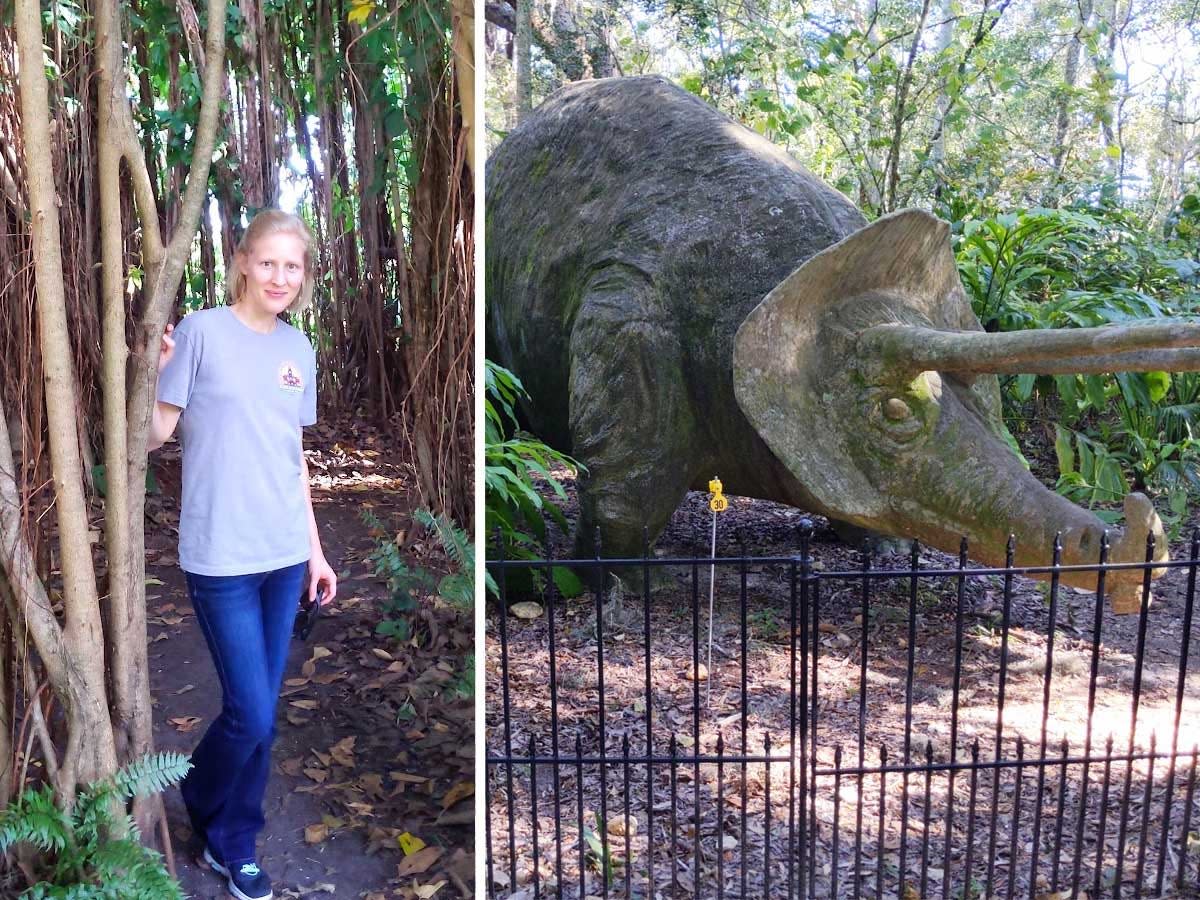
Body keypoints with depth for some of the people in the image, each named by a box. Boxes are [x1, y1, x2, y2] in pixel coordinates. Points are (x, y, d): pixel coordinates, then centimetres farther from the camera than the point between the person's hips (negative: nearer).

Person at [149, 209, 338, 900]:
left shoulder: (299, 349, 9)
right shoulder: (202, 331, -7)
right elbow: (157, 433, -6)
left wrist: (315, 549, 14)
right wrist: (150, 371, -23)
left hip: (284, 555, 5)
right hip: (222, 557, -5)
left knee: (261, 716, 12)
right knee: (252, 717, -2)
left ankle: (235, 844, 32)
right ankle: (204, 809, 31)